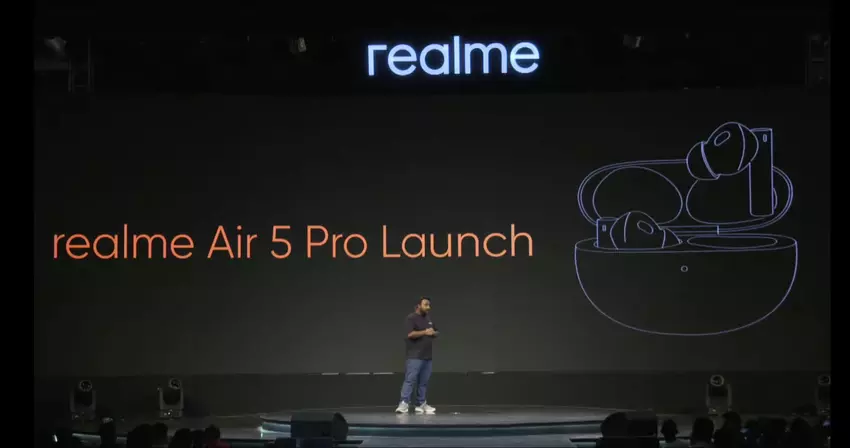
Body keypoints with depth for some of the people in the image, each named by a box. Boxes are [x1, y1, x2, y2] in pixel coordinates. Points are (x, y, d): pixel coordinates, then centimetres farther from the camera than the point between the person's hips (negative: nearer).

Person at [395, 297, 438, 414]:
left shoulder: (428, 318, 18)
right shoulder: (411, 318, -7)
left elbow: (436, 332, 23)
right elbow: (410, 334, -18)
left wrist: (433, 333, 0)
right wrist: (424, 332, -19)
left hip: (427, 356, 8)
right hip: (415, 356, -8)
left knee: (424, 381, 8)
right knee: (410, 380, -11)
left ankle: (421, 404, 13)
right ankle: (404, 404, -14)